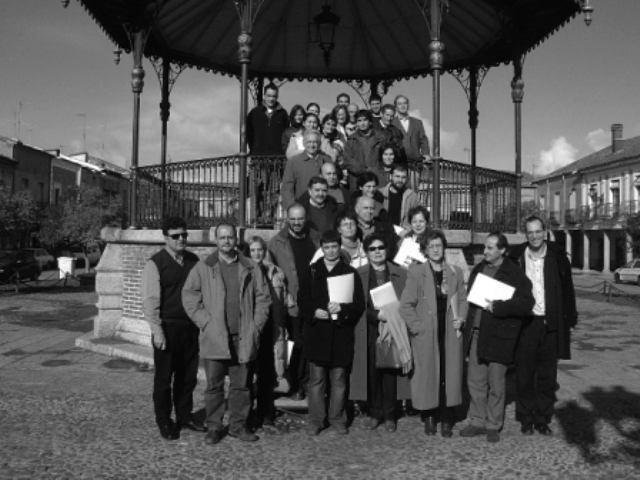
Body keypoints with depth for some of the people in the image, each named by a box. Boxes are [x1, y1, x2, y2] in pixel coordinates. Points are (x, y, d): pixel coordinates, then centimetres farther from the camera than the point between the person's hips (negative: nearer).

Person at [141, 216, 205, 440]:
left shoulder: (193, 260, 7)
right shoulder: (155, 264, -8)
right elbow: (150, 300, -10)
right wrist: (157, 331, -14)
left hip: (191, 326, 5)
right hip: (168, 327, -5)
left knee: (188, 374, 14)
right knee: (164, 376, 7)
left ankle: (184, 415, 29)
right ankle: (164, 421, 22)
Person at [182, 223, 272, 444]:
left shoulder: (251, 269, 8)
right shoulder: (203, 268, 2)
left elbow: (263, 298, 9)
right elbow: (190, 298, 0)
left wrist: (256, 326, 0)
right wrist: (206, 323, -8)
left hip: (244, 338, 2)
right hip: (214, 338, -1)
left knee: (241, 385, 9)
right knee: (214, 386, 5)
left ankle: (238, 425, 21)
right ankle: (214, 428, 17)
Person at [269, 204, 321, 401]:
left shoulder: (315, 239, 11)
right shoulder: (277, 242, 1)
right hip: (293, 303, -3)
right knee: (298, 344, 0)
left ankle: (307, 384, 19)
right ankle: (295, 386, 14)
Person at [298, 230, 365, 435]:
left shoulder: (350, 273, 5)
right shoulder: (312, 272, 7)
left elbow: (359, 304, 1)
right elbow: (302, 300, 6)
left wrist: (342, 308, -16)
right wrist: (314, 312, -12)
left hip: (341, 333, 0)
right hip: (317, 333, 0)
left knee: (339, 379, 6)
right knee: (316, 379, 4)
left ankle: (337, 418, 20)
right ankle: (315, 420, 14)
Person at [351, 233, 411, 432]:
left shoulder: (400, 274, 6)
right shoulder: (358, 274, 3)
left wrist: (395, 316, -10)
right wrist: (378, 314, -13)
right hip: (369, 331, 0)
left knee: (390, 373, 3)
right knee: (372, 373, 4)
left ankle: (389, 416, 16)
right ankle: (375, 414, 19)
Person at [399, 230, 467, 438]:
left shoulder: (456, 272, 9)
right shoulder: (416, 272, -1)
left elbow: (463, 300, 16)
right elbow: (406, 305, -3)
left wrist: (461, 318, 1)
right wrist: (417, 327, -8)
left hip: (450, 334, 3)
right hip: (426, 334, -2)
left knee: (450, 375, 2)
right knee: (427, 375, 2)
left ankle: (446, 420, 15)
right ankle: (429, 417, 18)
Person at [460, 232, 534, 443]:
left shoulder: (514, 274, -6)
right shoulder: (478, 269, 12)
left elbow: (526, 303, -13)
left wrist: (498, 307, -21)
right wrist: (467, 322, 8)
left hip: (498, 335, -5)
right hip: (476, 333, 5)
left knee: (496, 383, 5)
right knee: (475, 380, 10)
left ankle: (494, 425, 19)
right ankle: (478, 421, 23)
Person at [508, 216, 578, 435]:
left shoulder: (558, 257, 1)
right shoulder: (516, 258, -1)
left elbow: (567, 290, 5)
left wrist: (570, 319, 1)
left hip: (551, 324, 1)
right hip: (524, 324, -1)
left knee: (547, 376, 9)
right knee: (524, 374, 6)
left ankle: (543, 419, 21)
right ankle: (526, 419, 19)